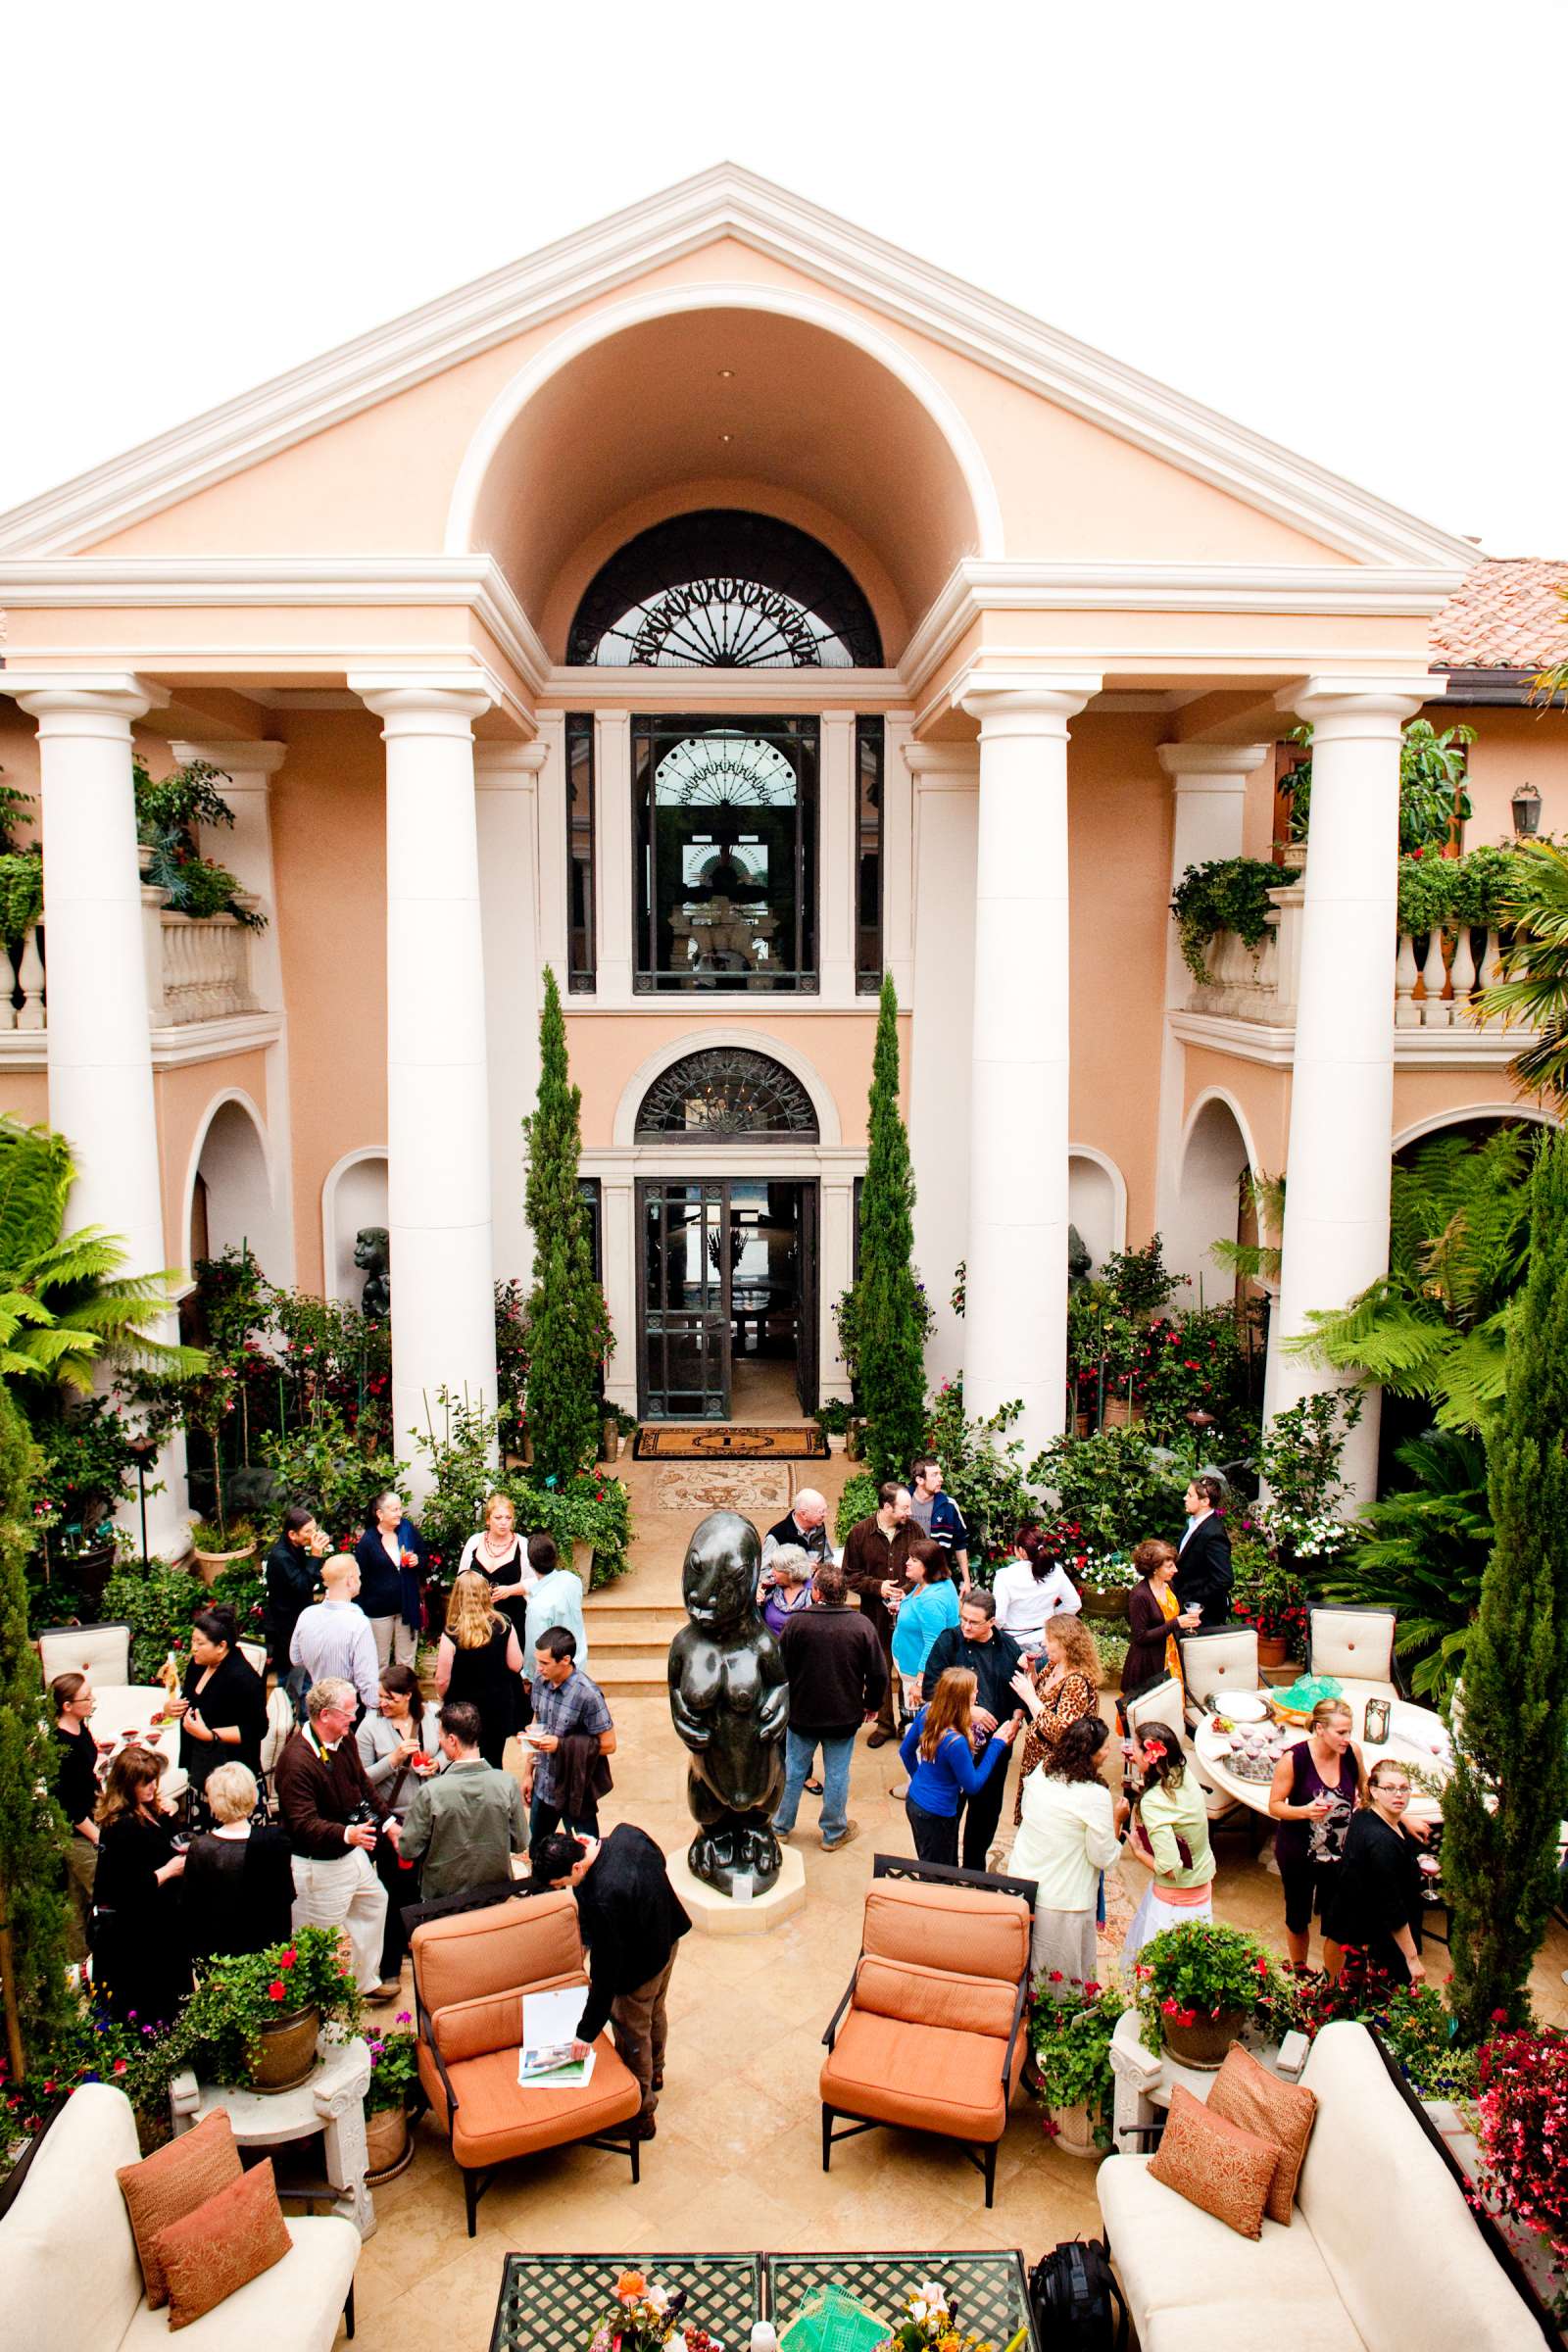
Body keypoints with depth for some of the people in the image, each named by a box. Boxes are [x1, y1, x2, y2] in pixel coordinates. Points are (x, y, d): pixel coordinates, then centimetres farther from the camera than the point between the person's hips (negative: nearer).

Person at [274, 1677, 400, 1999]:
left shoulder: (344, 1741, -1)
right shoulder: (296, 1761, -29)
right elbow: (303, 1824, -32)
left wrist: (387, 1823, 11)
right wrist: (346, 1834, -45)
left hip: (351, 1850, 9)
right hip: (318, 1865, -9)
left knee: (374, 1901, 24)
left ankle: (366, 1981, 42)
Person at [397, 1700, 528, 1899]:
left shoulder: (430, 1792, -23)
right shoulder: (507, 1784, -17)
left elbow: (408, 1851, -12)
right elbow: (520, 1844, -6)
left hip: (442, 1895, -2)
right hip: (496, 1895, 2)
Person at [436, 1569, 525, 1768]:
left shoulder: (452, 1635, -20)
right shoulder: (504, 1626, -11)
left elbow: (442, 1680, -14)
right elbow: (516, 1665, -5)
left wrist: (446, 1700, 6)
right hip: (499, 1706, 3)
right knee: (493, 1763, 18)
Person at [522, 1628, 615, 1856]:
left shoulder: (587, 1695, -24)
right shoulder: (540, 1681, -5)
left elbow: (608, 1745, -17)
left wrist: (561, 1744, -22)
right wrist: (528, 1772, 13)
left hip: (575, 1791, -6)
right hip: (543, 1785, 6)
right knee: (535, 1849, 20)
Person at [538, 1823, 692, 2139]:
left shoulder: (602, 1900, -42)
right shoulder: (625, 1833, -22)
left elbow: (605, 1973, -31)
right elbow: (659, 1860, 3)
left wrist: (587, 2032, -20)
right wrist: (595, 1847, -5)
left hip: (639, 1967, -8)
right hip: (668, 1939, 8)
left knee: (632, 2037, 16)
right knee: (655, 2013, 32)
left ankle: (639, 2115, 36)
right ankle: (654, 2073, 57)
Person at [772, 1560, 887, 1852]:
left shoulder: (797, 1622, -17)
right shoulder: (861, 1624, -14)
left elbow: (780, 1669, -8)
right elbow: (878, 1674, -7)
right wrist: (872, 1704, 10)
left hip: (801, 1714, 0)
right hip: (844, 1716, 0)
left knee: (793, 1770, 16)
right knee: (837, 1774, 14)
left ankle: (781, 1826, 32)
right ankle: (834, 1833, 27)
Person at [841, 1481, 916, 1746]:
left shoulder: (914, 1532, -2)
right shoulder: (859, 1533, -5)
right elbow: (850, 1576, -1)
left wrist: (908, 1593, -11)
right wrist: (877, 1586, -15)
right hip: (875, 1614, 0)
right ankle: (885, 1723, 25)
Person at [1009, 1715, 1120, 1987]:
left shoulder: (1040, 1773, -5)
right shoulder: (1095, 1795, -23)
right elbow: (1104, 1859, -15)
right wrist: (1116, 1820, -4)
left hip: (1019, 1888, 6)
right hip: (1061, 1903, -6)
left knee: (1022, 1973, 24)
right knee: (1065, 1978, 14)